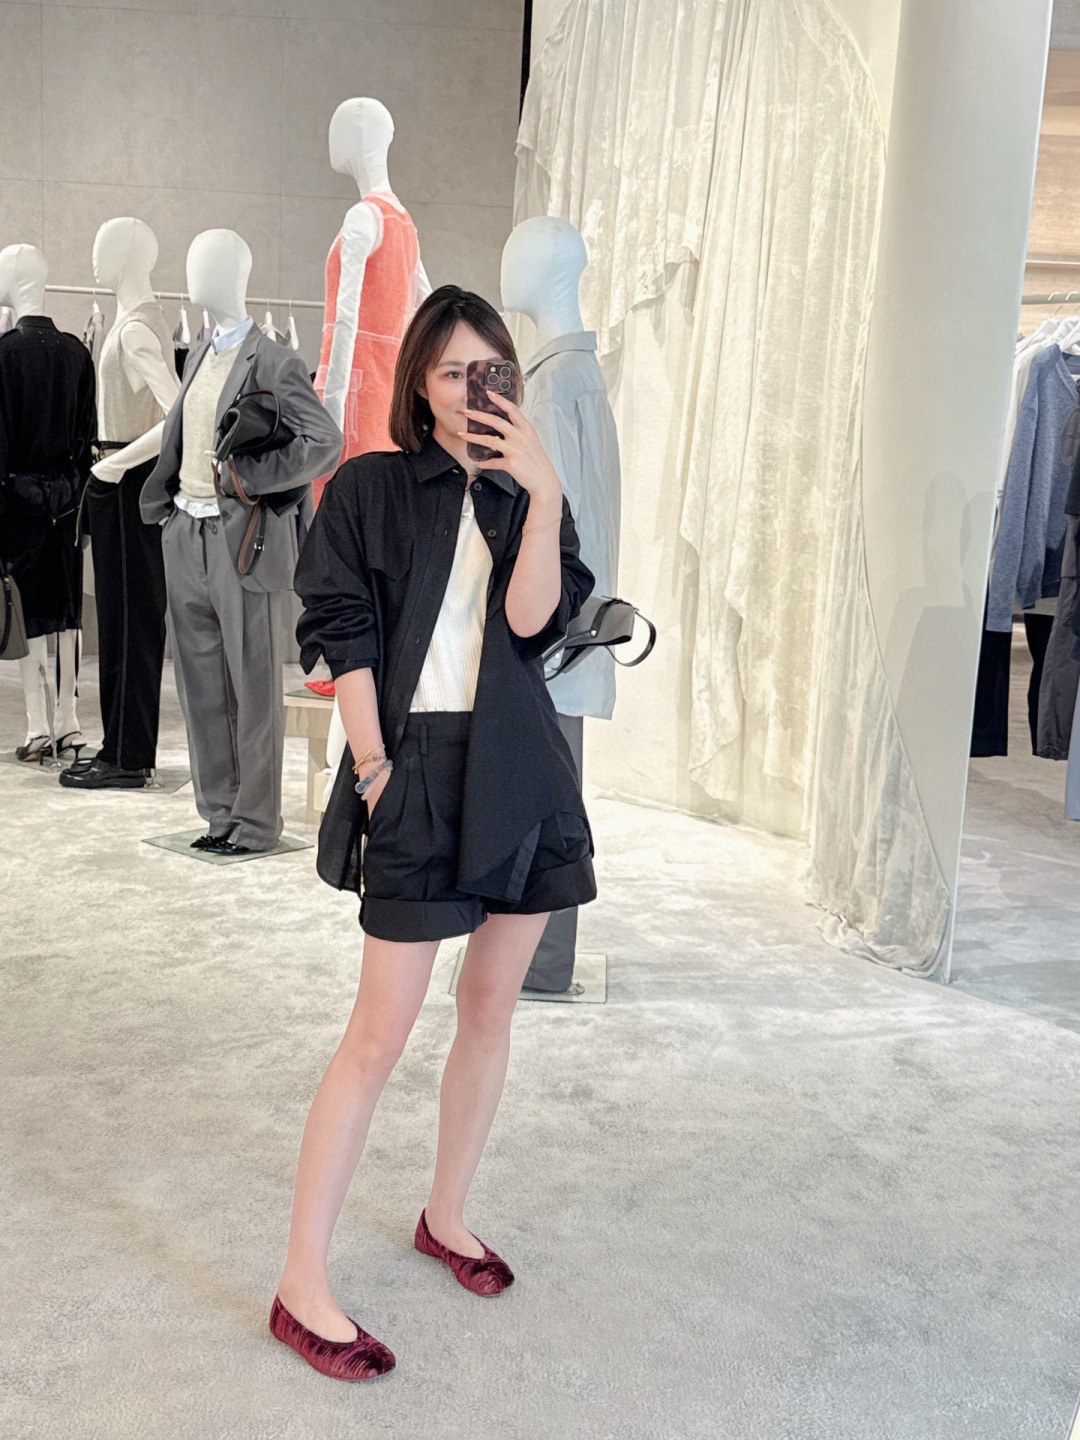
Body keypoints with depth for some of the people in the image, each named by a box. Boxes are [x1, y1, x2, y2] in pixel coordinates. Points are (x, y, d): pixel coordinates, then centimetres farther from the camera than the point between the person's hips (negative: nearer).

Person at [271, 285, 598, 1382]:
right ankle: (303, 1289, 6)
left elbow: (531, 620, -7)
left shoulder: (528, 498, 11)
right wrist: (374, 771, -10)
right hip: (418, 768, -5)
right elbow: (345, 639, -5)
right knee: (379, 1035, -5)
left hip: (521, 773, 5)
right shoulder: (371, 487, 0)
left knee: (490, 1010, 13)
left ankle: (445, 1217, 33)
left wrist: (543, 492, -14)